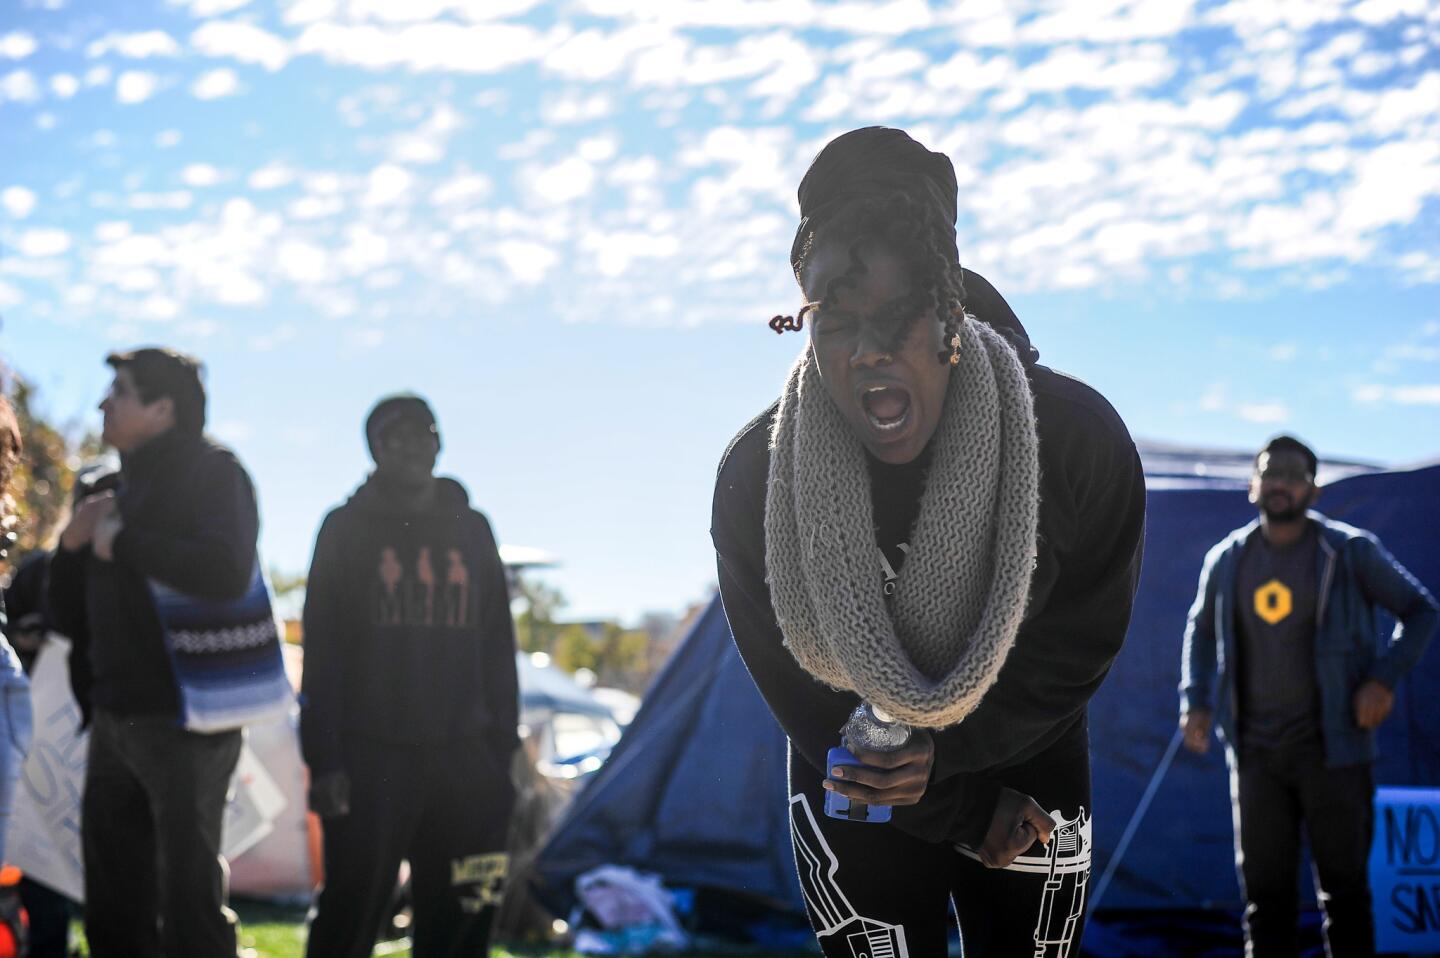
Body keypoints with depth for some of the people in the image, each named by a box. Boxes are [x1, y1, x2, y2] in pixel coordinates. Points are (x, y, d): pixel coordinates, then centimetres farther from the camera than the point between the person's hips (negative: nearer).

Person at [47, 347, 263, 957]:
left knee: (189, 909, -8)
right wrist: (72, 545, 2)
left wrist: (123, 542, -14)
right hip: (114, 722, 8)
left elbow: (225, 573, -24)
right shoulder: (123, 490, 18)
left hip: (183, 720, -8)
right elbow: (68, 619, 20)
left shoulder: (211, 471, -4)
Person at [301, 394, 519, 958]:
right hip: (370, 757, -3)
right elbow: (322, 652, 0)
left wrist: (503, 750, 7)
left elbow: (498, 650, 14)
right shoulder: (348, 530, 4)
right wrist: (324, 759, -8)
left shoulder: (471, 530, 13)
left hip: (460, 758, 3)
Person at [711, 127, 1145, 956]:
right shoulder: (755, 477, -22)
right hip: (856, 809, 0)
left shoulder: (1080, 440, -24)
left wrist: (946, 753, -26)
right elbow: (798, 694, -13)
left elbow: (1080, 648, -13)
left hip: (1031, 781, 0)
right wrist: (960, 814, -12)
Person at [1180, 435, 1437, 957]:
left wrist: (1385, 676, -12)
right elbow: (1201, 629, 22)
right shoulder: (1226, 560, 5)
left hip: (1332, 747, -3)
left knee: (1343, 888, 1)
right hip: (1255, 752, 3)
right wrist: (1195, 701, 9)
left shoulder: (1351, 552, -4)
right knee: (1263, 890, 7)